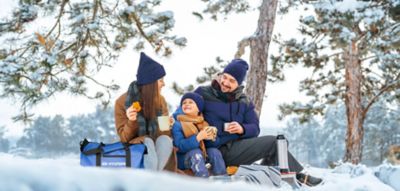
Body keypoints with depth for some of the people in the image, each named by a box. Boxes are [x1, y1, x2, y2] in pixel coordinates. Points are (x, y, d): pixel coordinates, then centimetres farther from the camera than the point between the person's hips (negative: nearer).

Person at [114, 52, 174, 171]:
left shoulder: (160, 100, 4)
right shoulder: (123, 102, -7)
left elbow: (165, 132, 12)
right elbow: (124, 138, -5)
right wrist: (131, 122, -25)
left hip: (157, 149, 3)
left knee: (165, 139, -30)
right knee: (147, 142, -35)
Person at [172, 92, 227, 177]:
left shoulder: (204, 124, 9)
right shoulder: (177, 125, -4)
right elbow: (180, 146, -19)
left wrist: (211, 137, -20)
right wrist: (198, 137, -28)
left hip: (204, 157, 4)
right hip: (184, 160, -4)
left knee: (214, 151, -22)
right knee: (196, 152, -32)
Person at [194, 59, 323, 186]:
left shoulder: (244, 102, 12)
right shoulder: (202, 94, -2)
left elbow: (255, 128, 8)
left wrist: (242, 129, -15)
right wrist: (222, 127, -15)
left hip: (237, 145, 7)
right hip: (220, 151, -7)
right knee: (274, 142, -9)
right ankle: (297, 175, 8)